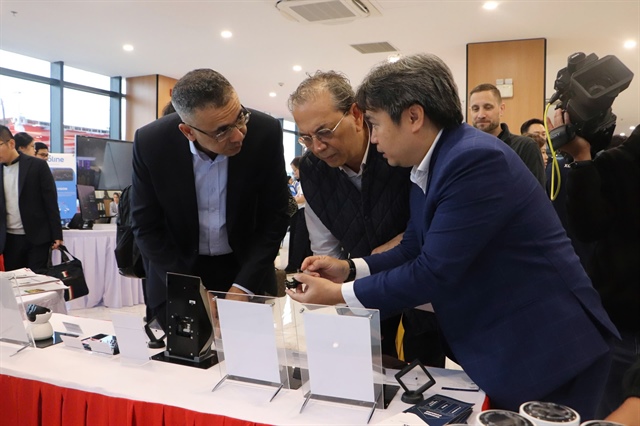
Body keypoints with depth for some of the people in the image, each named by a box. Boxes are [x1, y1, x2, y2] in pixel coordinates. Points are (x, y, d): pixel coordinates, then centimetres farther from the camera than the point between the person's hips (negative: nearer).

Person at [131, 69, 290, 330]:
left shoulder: (265, 132, -20)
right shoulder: (151, 143, -19)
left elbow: (275, 215, -11)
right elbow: (146, 227, -9)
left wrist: (243, 286, -17)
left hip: (246, 271, 1)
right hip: (176, 273, 0)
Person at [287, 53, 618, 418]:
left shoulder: (476, 159, -26)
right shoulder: (429, 166, 4)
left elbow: (433, 272, -26)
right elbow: (414, 251, 10)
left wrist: (339, 294, -17)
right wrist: (349, 269, -2)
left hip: (547, 351, -9)